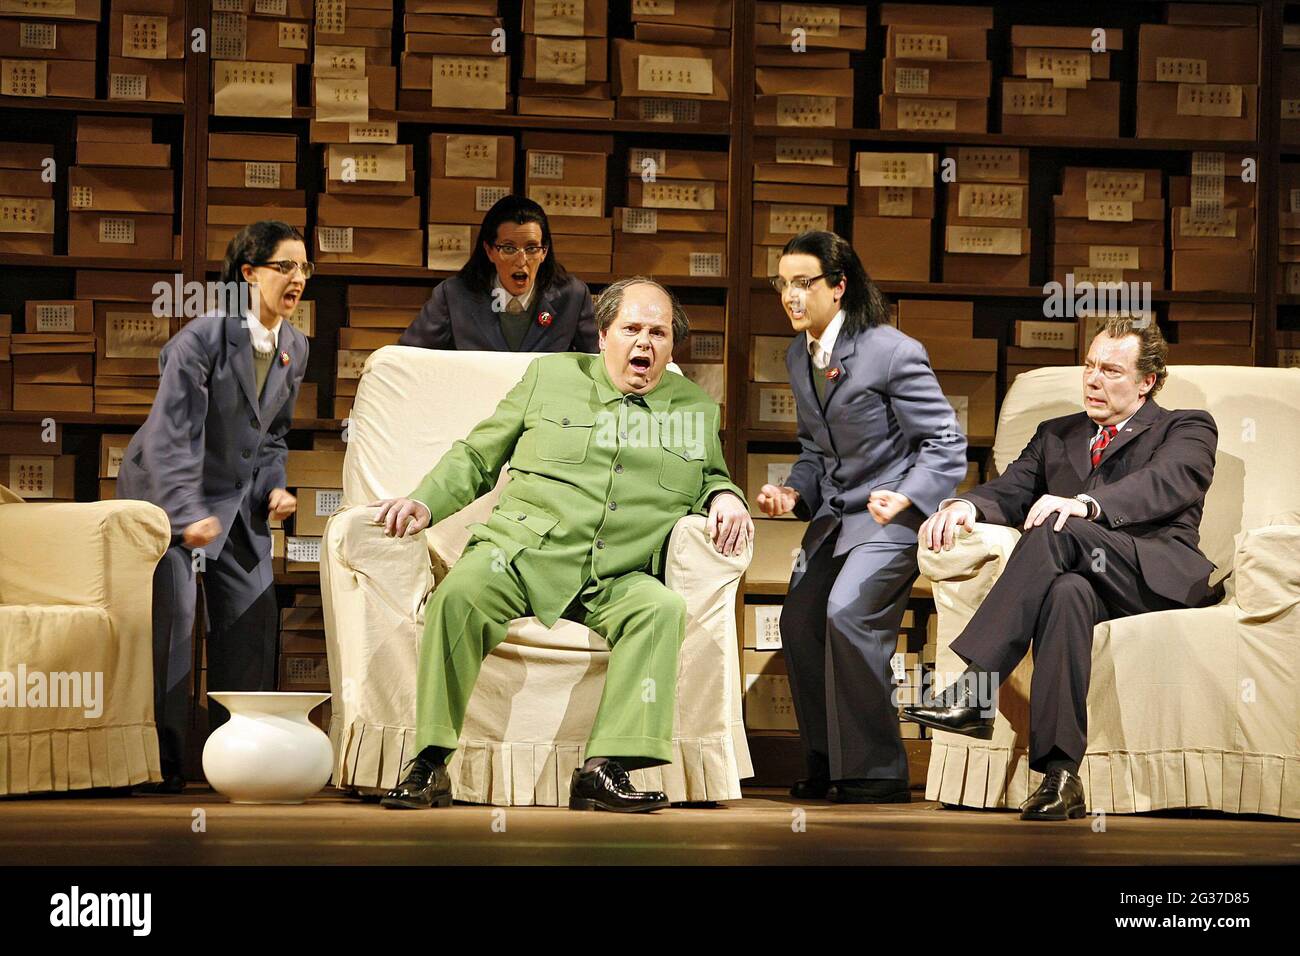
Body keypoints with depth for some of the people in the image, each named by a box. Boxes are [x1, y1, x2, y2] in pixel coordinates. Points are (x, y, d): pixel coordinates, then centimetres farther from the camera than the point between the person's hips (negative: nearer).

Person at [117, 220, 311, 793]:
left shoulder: (294, 349, 2)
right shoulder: (205, 336, -21)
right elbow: (171, 432, -24)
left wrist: (273, 487, -2)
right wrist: (188, 513, -30)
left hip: (237, 498, 7)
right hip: (164, 488, -7)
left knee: (253, 612, 0)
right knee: (170, 614, -13)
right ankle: (162, 760, -5)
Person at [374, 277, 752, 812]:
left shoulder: (696, 410, 20)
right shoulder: (550, 377, 18)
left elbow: (710, 482, 30)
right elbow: (475, 457, 20)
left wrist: (724, 497, 4)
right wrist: (425, 503, 2)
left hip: (617, 580, 1)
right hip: (521, 553, -1)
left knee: (662, 609, -33)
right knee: (460, 592, -34)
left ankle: (604, 768, -38)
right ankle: (430, 764, -30)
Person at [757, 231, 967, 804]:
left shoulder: (892, 353, -17)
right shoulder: (798, 357, 8)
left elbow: (946, 443, -14)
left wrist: (906, 497, -28)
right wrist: (794, 492, -1)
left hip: (892, 511, -9)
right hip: (835, 514, 9)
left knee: (848, 615, -25)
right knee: (799, 621, 5)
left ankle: (875, 774, -15)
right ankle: (826, 764, 22)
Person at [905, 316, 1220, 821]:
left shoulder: (1187, 429, 14)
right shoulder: (1056, 435, 31)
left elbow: (1169, 484, -9)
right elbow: (1010, 490, 17)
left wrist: (1086, 505, -28)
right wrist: (967, 505, -10)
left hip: (1159, 575, -3)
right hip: (1090, 579, 3)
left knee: (1057, 530, -31)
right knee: (1065, 591, -36)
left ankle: (976, 689, -39)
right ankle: (1060, 776, -46)